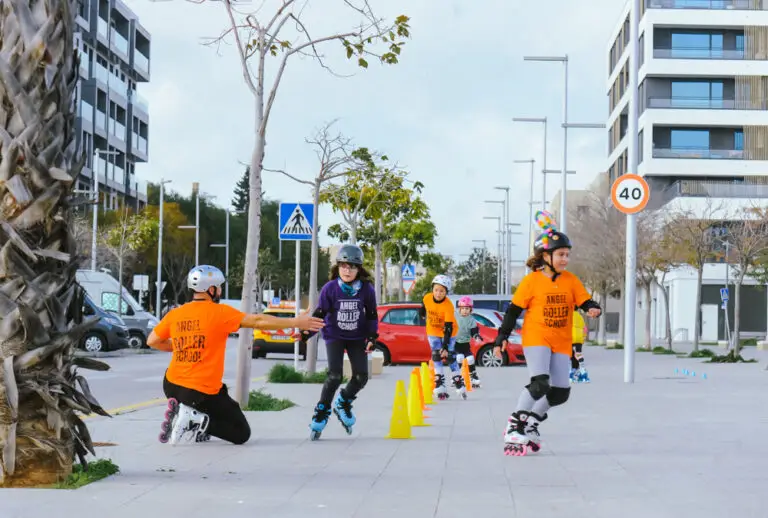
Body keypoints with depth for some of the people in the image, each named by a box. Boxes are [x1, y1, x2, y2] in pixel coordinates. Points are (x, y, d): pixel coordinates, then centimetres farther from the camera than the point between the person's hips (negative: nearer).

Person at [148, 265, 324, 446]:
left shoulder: (174, 314, 3)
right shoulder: (220, 312, -10)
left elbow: (152, 341, 12)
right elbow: (257, 321, -9)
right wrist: (296, 322, -4)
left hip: (172, 387, 5)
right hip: (205, 393, -5)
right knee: (241, 434, 8)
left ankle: (182, 414, 9)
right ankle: (196, 421, -12)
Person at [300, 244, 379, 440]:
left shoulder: (367, 289, -11)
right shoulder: (330, 288, -15)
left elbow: (372, 315, 0)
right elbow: (319, 314, -12)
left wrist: (372, 338, -8)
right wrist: (306, 332, -26)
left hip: (357, 337, 2)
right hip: (334, 336, -2)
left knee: (361, 376, -8)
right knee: (335, 375, -19)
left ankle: (343, 404, 22)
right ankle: (321, 413, 0)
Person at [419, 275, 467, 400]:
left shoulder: (448, 306, -32)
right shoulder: (427, 298, -20)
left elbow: (448, 328, -32)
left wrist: (445, 347, -37)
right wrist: (422, 313, 26)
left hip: (448, 332, -3)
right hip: (433, 332, 3)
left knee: (450, 358, -4)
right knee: (436, 357, -3)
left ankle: (459, 385, 7)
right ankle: (440, 387, -1)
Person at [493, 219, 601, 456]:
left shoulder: (571, 280, 5)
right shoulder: (531, 281, -5)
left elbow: (585, 301, 1)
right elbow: (513, 311, -1)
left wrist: (593, 309, -23)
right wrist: (501, 338, -5)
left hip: (561, 342, 5)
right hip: (536, 338, -5)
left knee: (561, 392, 2)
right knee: (539, 383, -23)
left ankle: (531, 423, 25)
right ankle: (515, 427, -9)